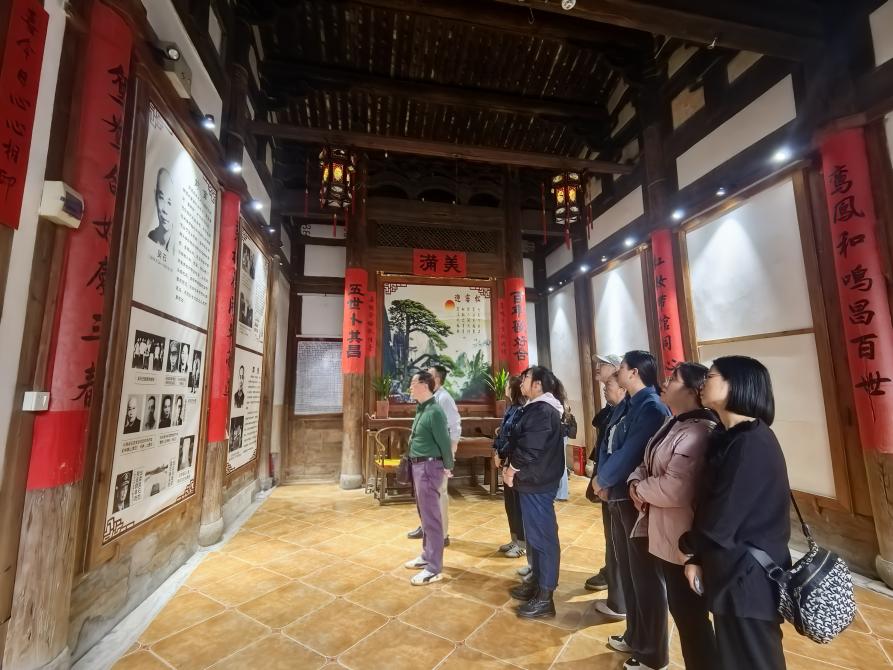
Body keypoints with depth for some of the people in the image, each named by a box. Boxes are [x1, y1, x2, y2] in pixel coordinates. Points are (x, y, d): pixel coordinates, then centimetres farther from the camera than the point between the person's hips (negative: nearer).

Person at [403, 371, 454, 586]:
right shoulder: (421, 409, 9)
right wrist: (414, 463, 10)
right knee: (425, 513, 20)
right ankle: (427, 555, 35)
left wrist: (448, 467, -9)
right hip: (419, 465, 10)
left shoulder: (434, 411, -20)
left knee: (431, 517, 0)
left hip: (429, 466, -10)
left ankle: (434, 568, 11)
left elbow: (444, 442, -18)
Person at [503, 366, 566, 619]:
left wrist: (512, 469, -11)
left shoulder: (542, 411, -20)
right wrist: (511, 466, 6)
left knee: (543, 535, 0)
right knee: (534, 533, 19)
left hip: (537, 482, -10)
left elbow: (530, 447, -25)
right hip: (533, 480, 10)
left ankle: (545, 597, 12)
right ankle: (537, 582, 33)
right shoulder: (537, 408, 13)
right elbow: (520, 441, 15)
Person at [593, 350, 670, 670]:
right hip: (619, 495, 9)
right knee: (627, 569, 21)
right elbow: (607, 445, 8)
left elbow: (628, 454, -24)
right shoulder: (624, 406, 10)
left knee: (645, 574, 7)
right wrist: (604, 482, -5)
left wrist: (601, 480, -10)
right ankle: (635, 636, 40)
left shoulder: (652, 408, -19)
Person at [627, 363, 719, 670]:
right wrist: (636, 481, -8)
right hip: (658, 531, 10)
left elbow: (675, 489, -33)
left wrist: (640, 489, -15)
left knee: (688, 612, 10)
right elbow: (648, 463, 13)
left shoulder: (697, 432, -24)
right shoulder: (672, 423, 8)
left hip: (681, 538, -10)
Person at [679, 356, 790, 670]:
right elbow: (708, 507, 7)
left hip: (747, 578, -8)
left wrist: (688, 545, -4)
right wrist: (696, 558, 0)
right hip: (733, 573, 8)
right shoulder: (728, 438, 6)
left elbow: (720, 522, -22)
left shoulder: (751, 444, -24)